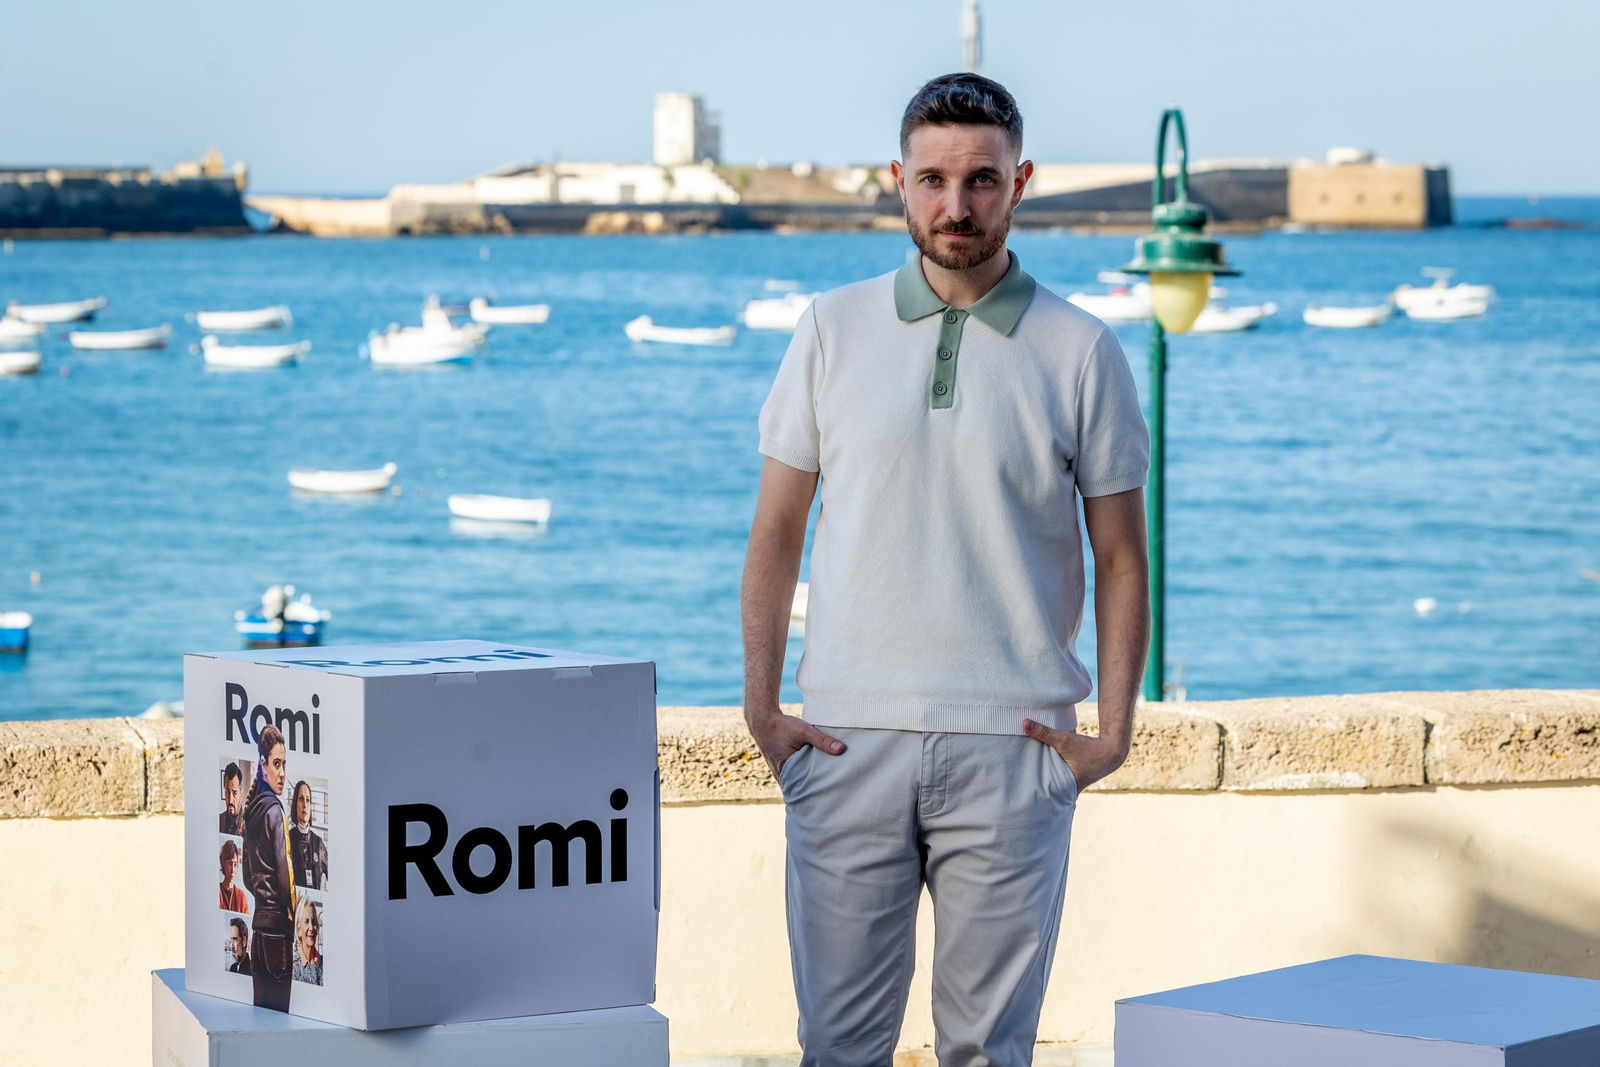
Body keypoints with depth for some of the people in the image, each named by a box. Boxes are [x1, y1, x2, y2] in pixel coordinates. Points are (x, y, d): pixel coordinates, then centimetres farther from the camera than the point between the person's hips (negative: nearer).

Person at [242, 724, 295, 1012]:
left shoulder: (250, 810, 10)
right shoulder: (274, 810, -12)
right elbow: (285, 873, -13)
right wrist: (293, 913, -2)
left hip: (258, 923, 8)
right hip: (277, 923, -8)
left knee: (261, 1007, 11)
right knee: (279, 1009, -5)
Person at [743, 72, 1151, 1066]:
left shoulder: (1083, 352, 2)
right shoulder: (834, 330, 6)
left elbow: (1120, 559, 6)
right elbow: (777, 531, 10)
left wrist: (1114, 729, -2)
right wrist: (762, 705, 3)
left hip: (1010, 749, -1)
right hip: (850, 737, 1)